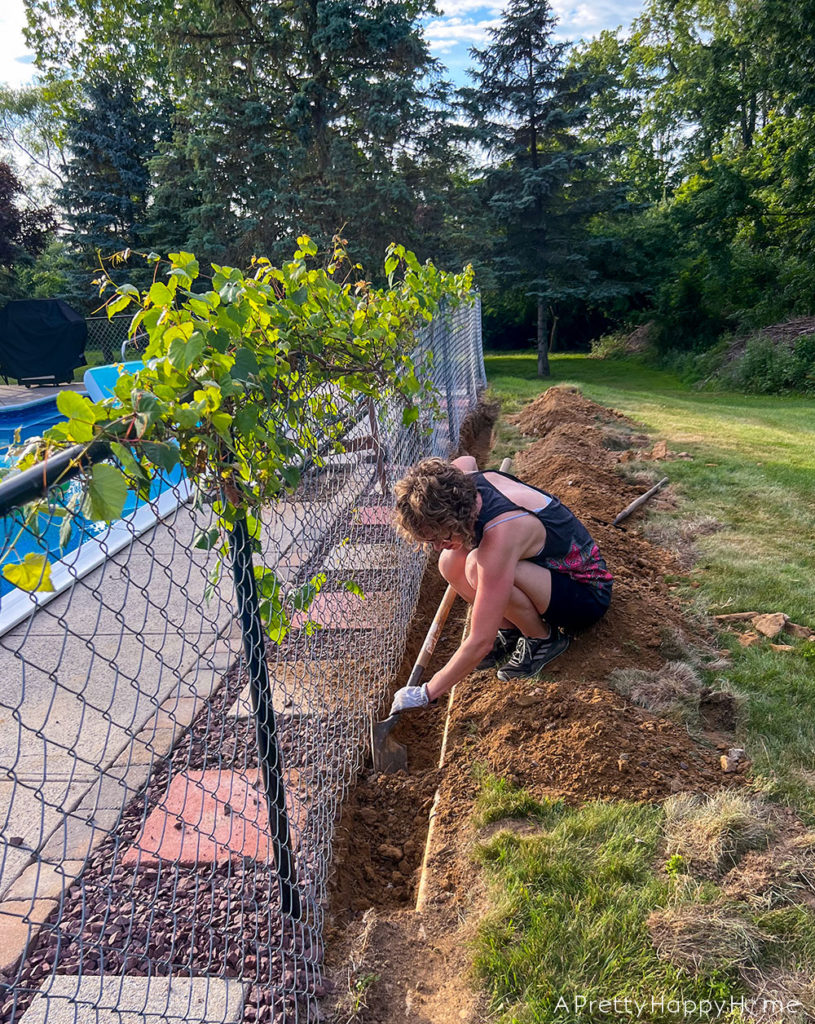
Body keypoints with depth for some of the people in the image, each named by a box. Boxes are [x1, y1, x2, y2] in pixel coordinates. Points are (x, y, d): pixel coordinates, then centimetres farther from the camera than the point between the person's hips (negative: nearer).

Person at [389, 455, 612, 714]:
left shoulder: (500, 535, -37)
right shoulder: (468, 482, -14)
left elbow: (481, 643, -33)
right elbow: (466, 460, 17)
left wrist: (426, 693, -23)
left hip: (589, 595, -8)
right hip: (550, 569, 8)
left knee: (477, 566, -32)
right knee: (451, 562, -10)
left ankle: (544, 638, -8)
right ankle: (511, 630, 4)